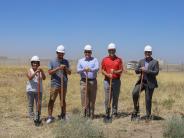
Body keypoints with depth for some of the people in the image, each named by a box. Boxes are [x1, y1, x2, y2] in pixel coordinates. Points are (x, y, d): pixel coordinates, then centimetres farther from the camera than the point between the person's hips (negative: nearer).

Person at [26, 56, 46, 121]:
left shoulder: (40, 70, 4)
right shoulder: (30, 70, 0)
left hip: (39, 90, 2)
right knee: (31, 104, 3)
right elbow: (30, 78, -19)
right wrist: (35, 72, -32)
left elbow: (44, 78, -10)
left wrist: (41, 71, -25)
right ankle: (31, 117, 9)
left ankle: (37, 117, 13)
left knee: (39, 104, 4)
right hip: (30, 90, -2)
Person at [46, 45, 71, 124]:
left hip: (64, 85, 3)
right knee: (52, 100, -5)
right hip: (55, 84, -2)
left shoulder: (66, 62, 10)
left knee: (63, 100, 10)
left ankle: (63, 115, 20)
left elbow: (69, 73, 7)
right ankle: (50, 116, -1)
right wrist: (58, 68, -18)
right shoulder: (52, 61, 3)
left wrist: (65, 68, -13)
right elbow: (50, 72, -6)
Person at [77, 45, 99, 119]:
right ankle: (85, 115, 5)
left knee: (92, 99, 4)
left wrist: (90, 69, -30)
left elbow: (97, 68, -10)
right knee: (84, 99, -2)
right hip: (84, 81, 0)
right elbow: (78, 70, -2)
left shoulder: (94, 60, 8)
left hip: (93, 81, 0)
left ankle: (91, 115, 12)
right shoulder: (80, 61, 11)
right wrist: (84, 69, -23)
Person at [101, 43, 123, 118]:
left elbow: (121, 71, 1)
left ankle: (114, 113, 11)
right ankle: (107, 113, 11)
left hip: (116, 81, 0)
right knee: (107, 98, 1)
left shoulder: (119, 59, 6)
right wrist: (108, 75, -14)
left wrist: (115, 72, -18)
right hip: (107, 80, 0)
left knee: (115, 98, 3)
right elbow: (102, 70, 5)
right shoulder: (104, 59, 7)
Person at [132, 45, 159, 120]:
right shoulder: (141, 61, 11)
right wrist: (140, 69, -14)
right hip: (141, 81, 3)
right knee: (134, 93, -19)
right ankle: (136, 109, 0)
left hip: (150, 83, -3)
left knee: (148, 99, 2)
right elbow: (136, 71, 8)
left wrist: (147, 70, -20)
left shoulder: (155, 62, -1)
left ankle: (148, 115, 16)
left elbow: (156, 72, -10)